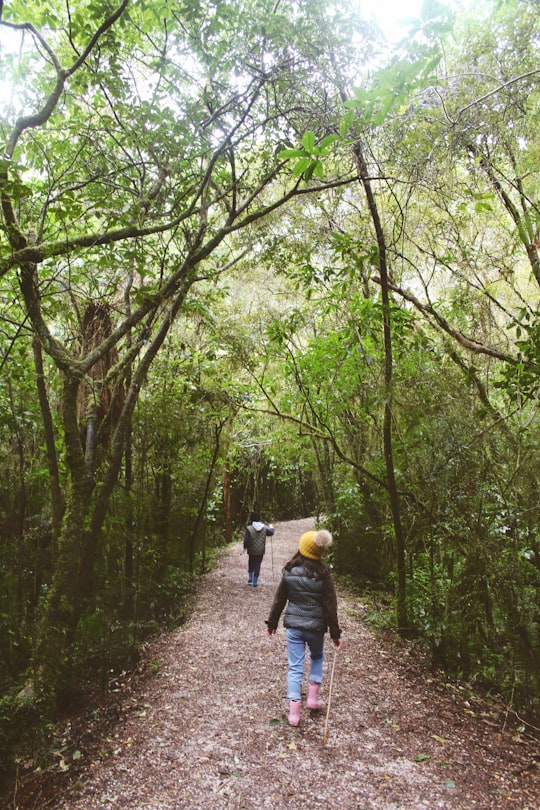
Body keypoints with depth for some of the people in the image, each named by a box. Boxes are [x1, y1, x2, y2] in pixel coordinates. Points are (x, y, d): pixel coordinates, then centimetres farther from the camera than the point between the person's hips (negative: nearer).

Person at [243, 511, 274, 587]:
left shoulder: (249, 529, -18)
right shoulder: (264, 528, -7)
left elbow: (246, 540, -18)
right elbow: (271, 532, 11)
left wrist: (245, 547, 0)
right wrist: (271, 527, 32)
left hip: (252, 551, -1)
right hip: (261, 551, 1)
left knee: (251, 564, 23)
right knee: (257, 565, 9)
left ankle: (250, 578, 20)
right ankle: (255, 582, 12)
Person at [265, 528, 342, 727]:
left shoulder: (289, 572, -7)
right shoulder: (323, 575, -13)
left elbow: (279, 599, 0)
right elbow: (330, 606, -9)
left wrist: (272, 622, 12)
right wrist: (335, 633, -2)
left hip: (293, 625, 1)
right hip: (315, 626, -1)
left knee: (295, 667, 9)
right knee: (317, 657, 28)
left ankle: (294, 712, 9)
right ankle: (313, 696, 27)